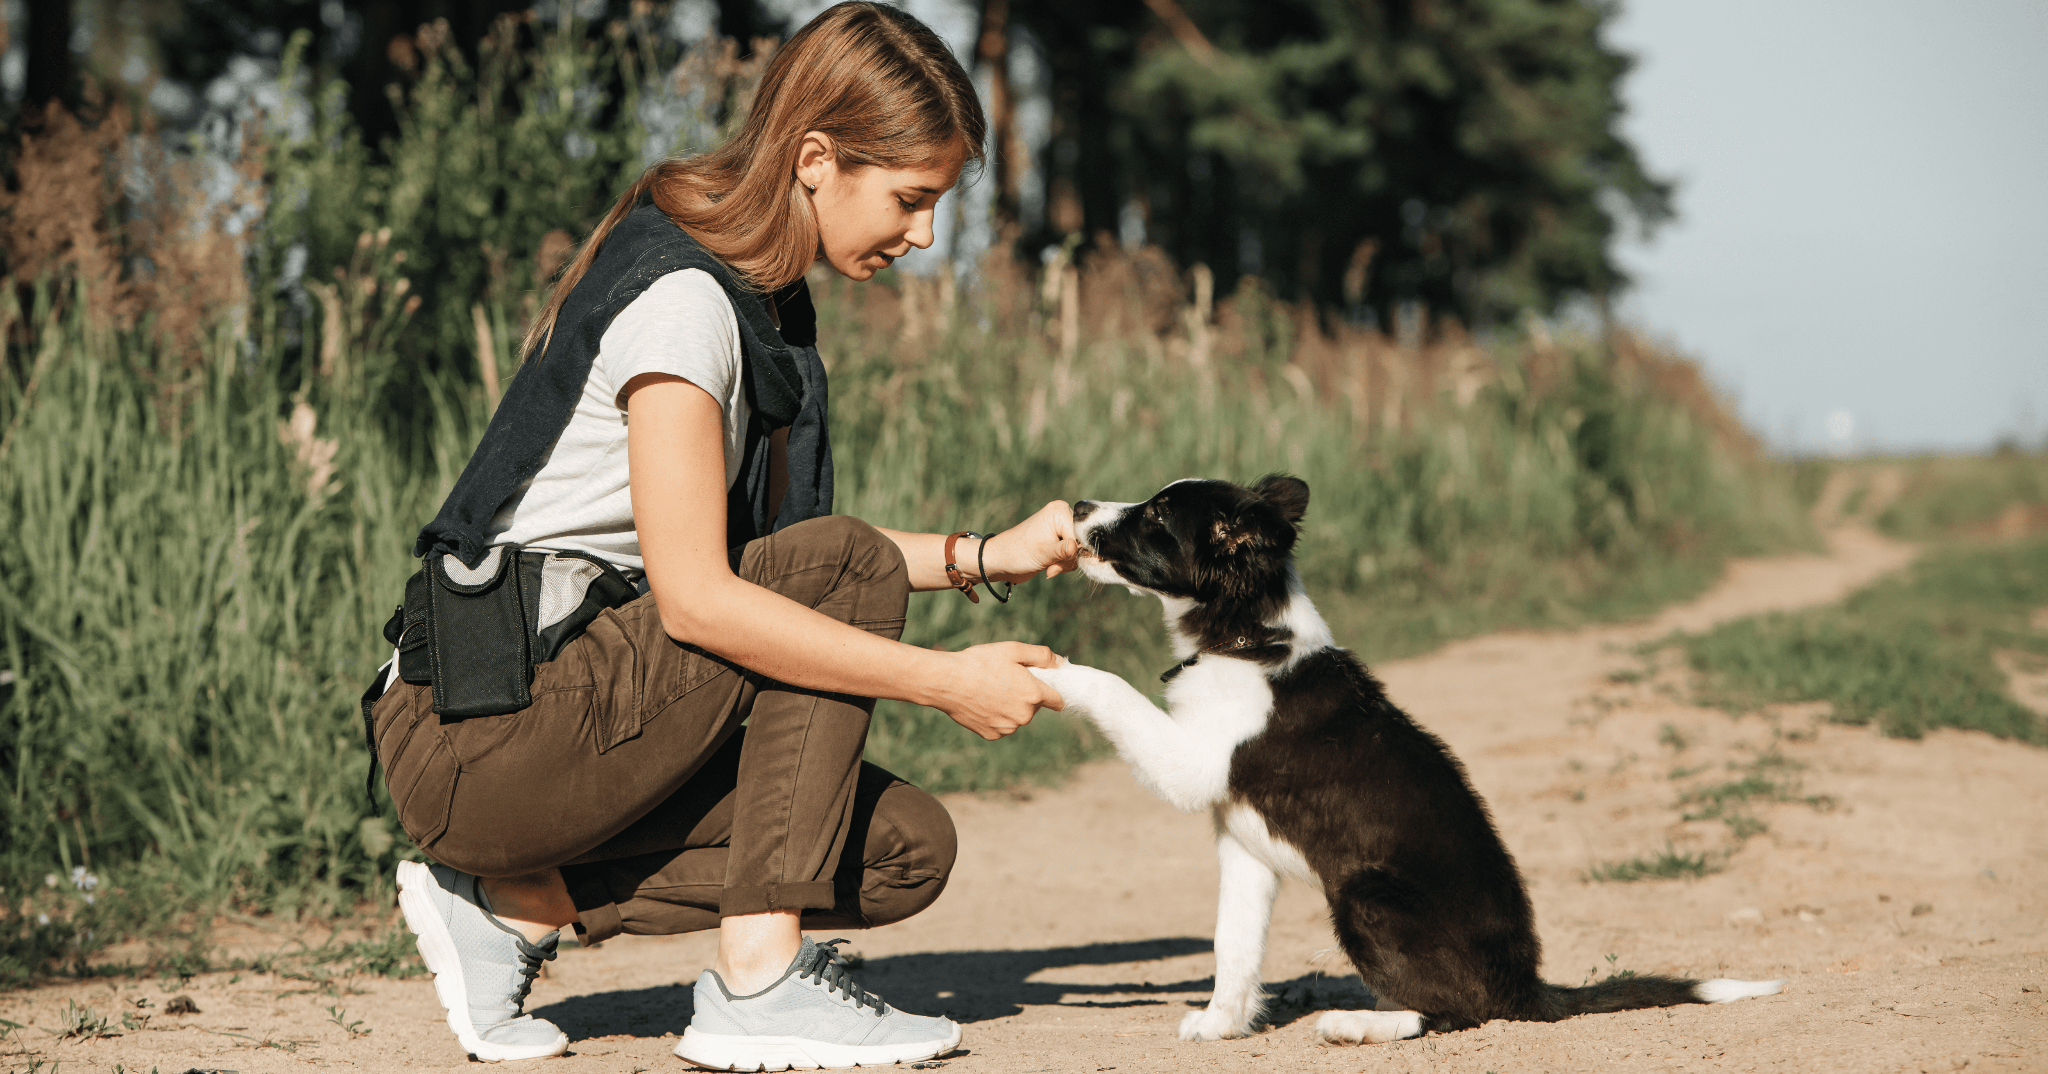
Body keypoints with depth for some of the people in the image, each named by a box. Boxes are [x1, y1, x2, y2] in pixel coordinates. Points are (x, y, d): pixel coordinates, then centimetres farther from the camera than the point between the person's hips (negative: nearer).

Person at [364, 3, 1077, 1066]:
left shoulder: (752, 294, 12)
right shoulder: (680, 295, -18)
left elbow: (771, 545, 19)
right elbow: (695, 597, -25)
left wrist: (985, 556, 9)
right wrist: (946, 680, -22)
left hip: (572, 707, 9)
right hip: (475, 735, -9)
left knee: (907, 849, -1)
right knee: (841, 565, -18)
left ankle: (519, 902, 3)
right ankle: (758, 980, -18)